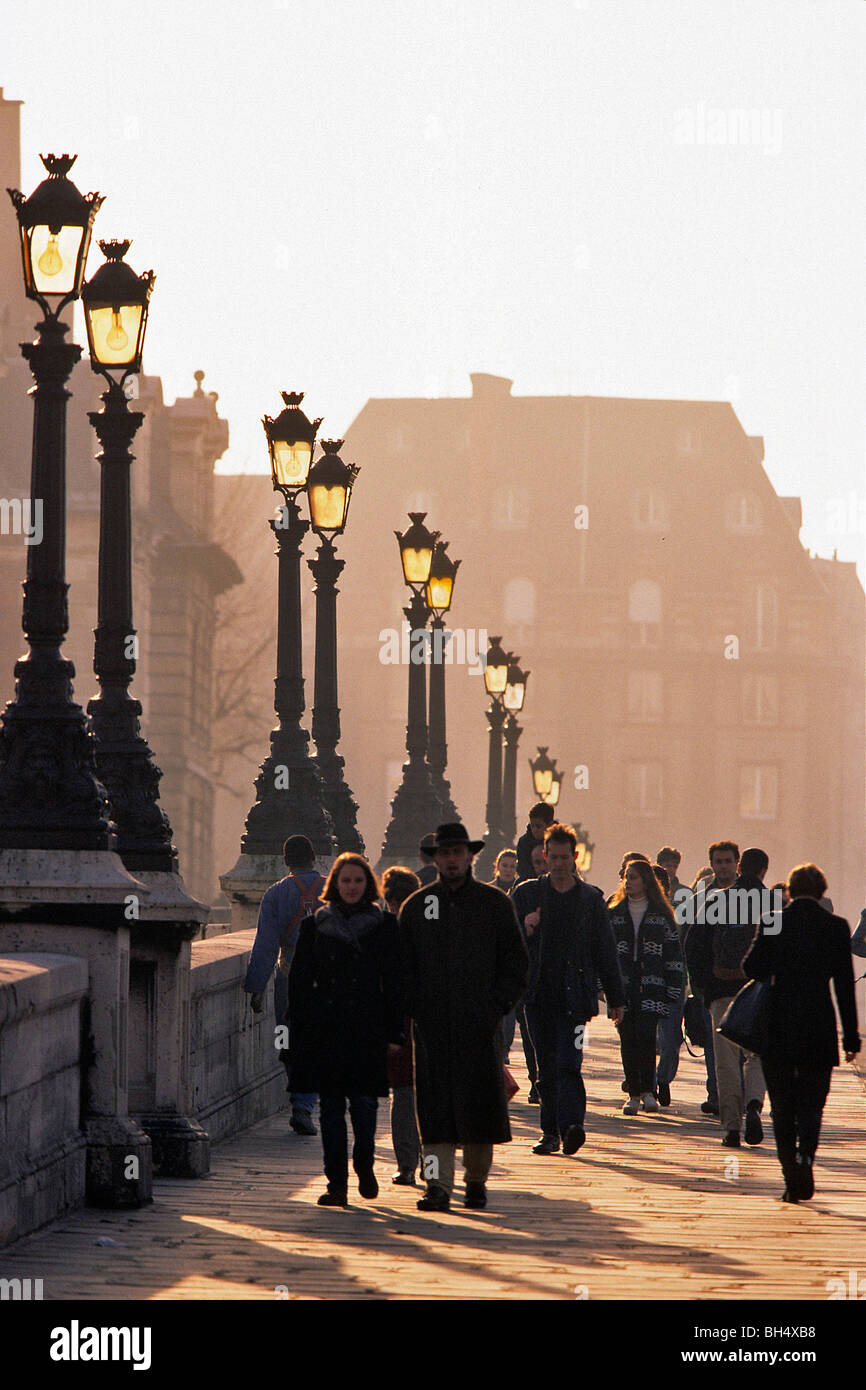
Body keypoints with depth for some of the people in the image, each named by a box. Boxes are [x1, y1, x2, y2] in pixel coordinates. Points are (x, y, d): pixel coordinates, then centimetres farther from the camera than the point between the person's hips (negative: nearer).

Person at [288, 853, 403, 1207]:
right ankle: (337, 1184, 6)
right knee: (331, 1106, 1)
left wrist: (394, 1032, -1)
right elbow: (299, 982, 8)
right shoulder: (314, 926, 8)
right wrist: (298, 1034, 2)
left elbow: (393, 982, 6)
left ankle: (364, 1165, 20)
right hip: (325, 1029, 1)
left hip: (367, 1030, -1)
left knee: (364, 1102, -6)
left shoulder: (383, 926, 7)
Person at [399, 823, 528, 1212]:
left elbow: (516, 965, 7)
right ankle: (438, 1184, -7)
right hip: (432, 1026, 1)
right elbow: (403, 969, 12)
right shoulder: (417, 906, 10)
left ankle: (476, 1180, 16)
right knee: (435, 1105, -5)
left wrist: (495, 1008, -4)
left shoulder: (494, 904, 7)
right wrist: (414, 1010, -1)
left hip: (480, 1024, 0)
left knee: (481, 1103, 1)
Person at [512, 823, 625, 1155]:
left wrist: (616, 999, 11)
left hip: (574, 995, -2)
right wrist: (524, 929, -12)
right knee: (547, 1068, 5)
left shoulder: (590, 899, 8)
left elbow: (605, 952, 12)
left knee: (568, 1063, -15)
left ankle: (570, 1127, -25)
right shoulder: (526, 894, 10)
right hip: (538, 992, 2)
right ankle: (551, 1132, 12)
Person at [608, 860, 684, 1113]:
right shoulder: (614, 914, 13)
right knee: (628, 1040, 0)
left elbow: (674, 955, 7)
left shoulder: (661, 915, 7)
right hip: (623, 986, 2)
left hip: (651, 988, -2)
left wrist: (673, 992, 1)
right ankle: (633, 1093, 7)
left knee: (645, 1036, -16)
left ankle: (647, 1090, -5)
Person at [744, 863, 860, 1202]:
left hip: (778, 1026, 0)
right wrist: (851, 1037, 2)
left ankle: (793, 1180, 3)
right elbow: (845, 984, -2)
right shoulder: (835, 926, -2)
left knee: (783, 1106, 8)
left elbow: (752, 968, -8)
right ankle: (805, 1154, -17)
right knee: (811, 1101, 10)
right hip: (819, 1028, 0)